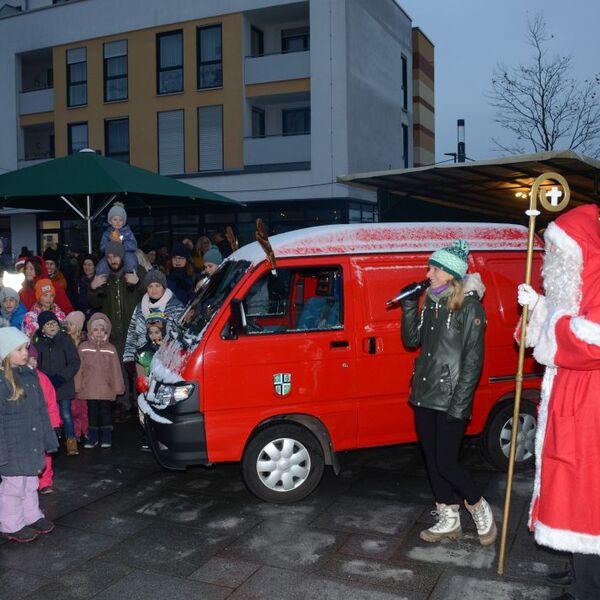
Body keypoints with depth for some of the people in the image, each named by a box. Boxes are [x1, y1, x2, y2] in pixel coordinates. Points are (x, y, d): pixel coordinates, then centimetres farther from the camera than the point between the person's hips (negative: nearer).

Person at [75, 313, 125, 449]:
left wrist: (118, 387, 3)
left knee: (105, 411, 7)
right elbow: (79, 368, 1)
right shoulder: (83, 347, 0)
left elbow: (116, 369, 3)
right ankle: (93, 438, 22)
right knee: (92, 412, 11)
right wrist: (78, 387, 0)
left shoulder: (111, 349, 0)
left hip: (106, 388, 0)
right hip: (89, 388, 1)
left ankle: (107, 438, 18)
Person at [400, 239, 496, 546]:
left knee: (446, 463, -4)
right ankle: (449, 520, 27)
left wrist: (460, 403, -18)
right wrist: (409, 306, 0)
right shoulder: (430, 302, 9)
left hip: (450, 400, -7)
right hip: (424, 395, 7)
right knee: (432, 461, 13)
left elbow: (473, 360, -13)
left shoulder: (469, 306, -11)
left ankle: (479, 508, 22)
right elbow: (411, 340, 12)